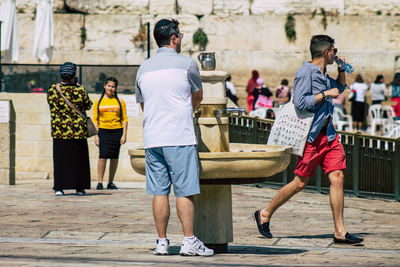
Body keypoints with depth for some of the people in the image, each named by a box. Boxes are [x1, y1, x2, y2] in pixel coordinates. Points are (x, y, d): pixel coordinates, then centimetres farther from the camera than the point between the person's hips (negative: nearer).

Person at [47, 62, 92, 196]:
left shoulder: (53, 90, -4)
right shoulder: (80, 90, -8)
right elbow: (88, 106, 6)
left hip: (58, 129, 1)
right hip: (78, 130, -1)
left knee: (60, 159, 5)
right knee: (78, 159, 9)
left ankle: (59, 187, -1)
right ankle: (80, 187, 10)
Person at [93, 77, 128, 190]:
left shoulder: (120, 101, 9)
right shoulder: (98, 101, 8)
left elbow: (124, 119, 8)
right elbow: (95, 119, 6)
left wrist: (124, 134, -1)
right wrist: (96, 135, -3)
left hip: (117, 131, 1)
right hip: (103, 131, -1)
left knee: (114, 157, 2)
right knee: (103, 155, -14)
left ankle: (111, 183, 10)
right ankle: (99, 182, -12)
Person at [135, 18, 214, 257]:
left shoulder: (144, 69, 13)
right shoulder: (187, 64, -2)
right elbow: (198, 97, 14)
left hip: (152, 138, 5)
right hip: (180, 138, -5)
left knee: (159, 192, 6)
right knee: (184, 191, -3)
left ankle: (162, 242, 6)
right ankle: (189, 241, -4)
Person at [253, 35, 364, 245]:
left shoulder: (323, 75, 16)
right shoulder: (305, 73, -12)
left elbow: (340, 87, 37)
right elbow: (300, 102, -23)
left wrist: (342, 70, 20)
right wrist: (326, 94, -18)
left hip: (328, 134, 8)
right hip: (311, 136, -8)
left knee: (337, 177, -3)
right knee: (300, 182, -2)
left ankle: (339, 232, -3)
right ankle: (264, 215, 16)